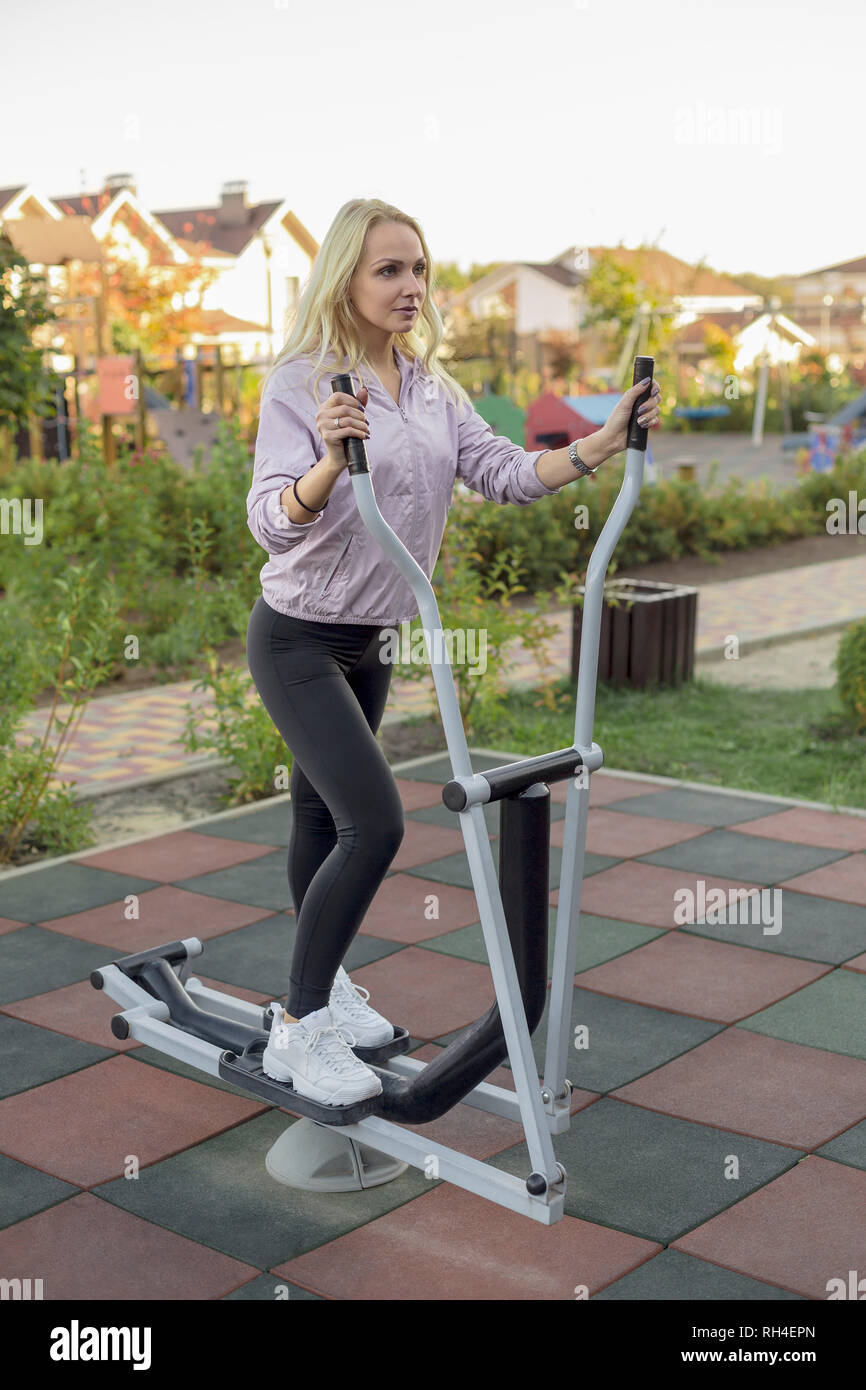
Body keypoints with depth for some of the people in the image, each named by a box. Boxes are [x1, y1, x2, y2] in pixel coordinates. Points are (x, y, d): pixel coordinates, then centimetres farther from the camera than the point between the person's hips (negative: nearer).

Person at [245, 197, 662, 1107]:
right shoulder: (298, 381, -18)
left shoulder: (431, 386, 4)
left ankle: (318, 984, 35)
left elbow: (503, 473, -1)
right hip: (297, 639, -7)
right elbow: (270, 520, -28)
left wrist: (605, 444, -14)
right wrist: (331, 464, -48)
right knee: (374, 822, -17)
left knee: (325, 816, 18)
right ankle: (298, 1029, -4)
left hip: (366, 642, 7)